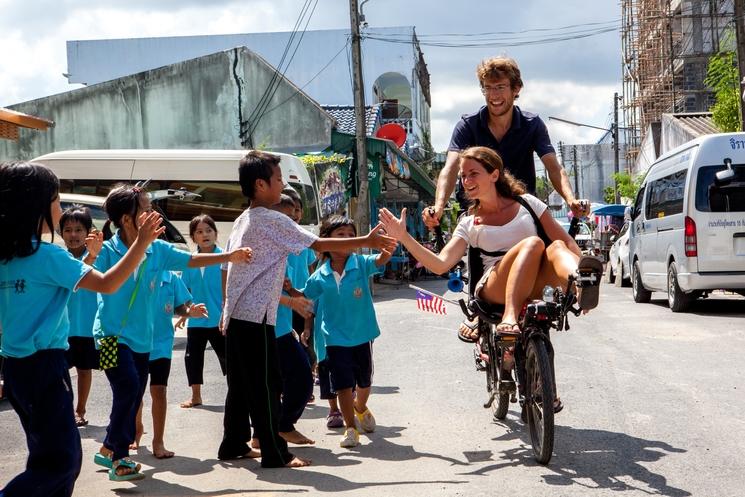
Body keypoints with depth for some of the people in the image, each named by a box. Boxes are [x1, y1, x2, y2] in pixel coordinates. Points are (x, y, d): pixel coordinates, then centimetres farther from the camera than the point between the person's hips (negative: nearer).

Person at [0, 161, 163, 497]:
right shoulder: (48, 255, -15)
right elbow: (106, 284, -15)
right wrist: (142, 242, -12)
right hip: (43, 367, -9)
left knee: (48, 454, 15)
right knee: (62, 458, -4)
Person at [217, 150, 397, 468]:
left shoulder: (242, 221, 15)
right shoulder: (273, 220, -12)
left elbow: (226, 268, 19)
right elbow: (319, 245, -14)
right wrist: (367, 241, -9)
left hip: (235, 316, 9)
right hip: (256, 317, -9)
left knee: (240, 384, 15)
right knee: (266, 386, -4)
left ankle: (233, 445, 22)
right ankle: (275, 454, 1)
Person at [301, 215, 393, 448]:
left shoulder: (361, 264, -9)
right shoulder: (320, 276, -5)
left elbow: (382, 258, -28)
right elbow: (304, 297, 10)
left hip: (362, 335, 1)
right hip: (336, 338, -1)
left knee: (364, 380, 21)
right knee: (343, 384, -4)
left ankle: (360, 408, 51)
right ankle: (350, 427, 12)